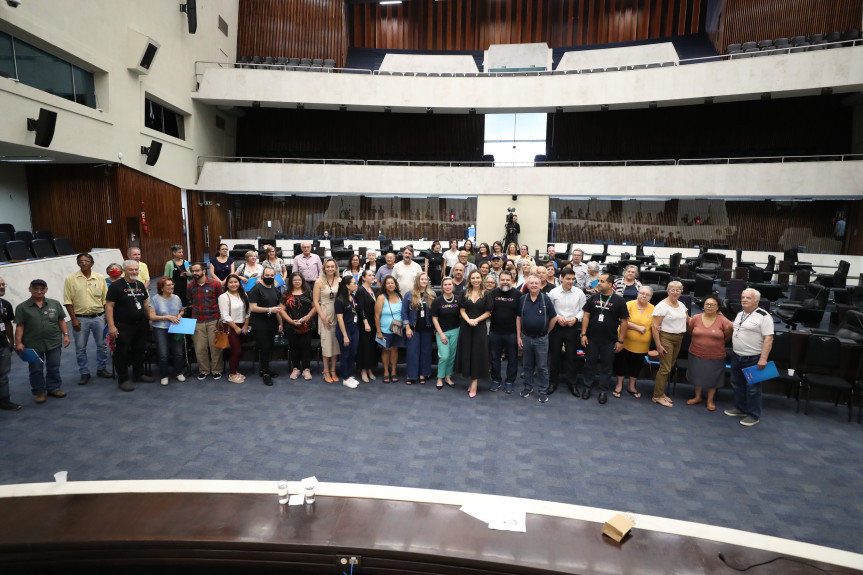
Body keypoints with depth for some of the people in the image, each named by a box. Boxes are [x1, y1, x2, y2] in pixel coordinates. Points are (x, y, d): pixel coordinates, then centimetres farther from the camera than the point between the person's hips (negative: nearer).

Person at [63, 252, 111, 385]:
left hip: (98, 317, 2)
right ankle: (84, 373, 19)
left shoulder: (100, 278, 3)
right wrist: (73, 319, -9)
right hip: (80, 318, -1)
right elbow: (68, 301, -4)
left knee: (102, 345, 11)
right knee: (80, 348, 6)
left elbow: (105, 299, 7)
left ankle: (102, 369, 27)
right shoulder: (71, 279, -3)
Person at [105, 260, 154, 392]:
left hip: (141, 325, 6)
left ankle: (139, 374, 30)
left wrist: (149, 319, 15)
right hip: (123, 326, -6)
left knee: (139, 350, 15)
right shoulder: (116, 286, -9)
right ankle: (123, 379, 12)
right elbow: (109, 306, -13)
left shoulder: (140, 285, 10)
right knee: (123, 353, 2)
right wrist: (111, 326, -18)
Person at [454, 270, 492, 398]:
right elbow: (462, 310, 3)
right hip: (466, 327, 2)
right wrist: (468, 320, -15)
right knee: (467, 352, 6)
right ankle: (472, 380, 20)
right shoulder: (465, 293, 7)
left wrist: (476, 320, -15)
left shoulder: (486, 294, 0)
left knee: (477, 353, -2)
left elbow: (488, 312, -2)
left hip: (480, 328, -2)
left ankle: (475, 382, 4)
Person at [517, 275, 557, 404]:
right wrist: (518, 336, 2)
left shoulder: (546, 299, -5)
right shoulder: (522, 299, 2)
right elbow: (518, 318, 5)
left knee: (542, 367, 5)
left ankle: (543, 391, 15)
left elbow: (554, 318, 0)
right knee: (527, 365, 14)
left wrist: (547, 332, 2)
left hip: (541, 339, -2)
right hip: (526, 337, 2)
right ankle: (528, 387, 29)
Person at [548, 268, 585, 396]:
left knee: (572, 356, 8)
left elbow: (583, 310, 4)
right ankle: (553, 382, 23)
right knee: (554, 355, 9)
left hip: (572, 327, 1)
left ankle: (572, 383, 24)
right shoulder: (553, 292, -5)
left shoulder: (579, 293, -2)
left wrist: (576, 318, -12)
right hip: (556, 327, 0)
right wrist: (557, 317, -13)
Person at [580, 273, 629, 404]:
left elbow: (624, 321, -2)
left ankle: (603, 390, 23)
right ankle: (588, 386, 26)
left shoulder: (619, 300, -4)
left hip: (609, 341, -1)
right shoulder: (593, 298, 1)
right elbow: (586, 316, 3)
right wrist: (583, 334, -3)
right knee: (589, 364, 10)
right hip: (591, 339, 2)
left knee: (606, 366, 10)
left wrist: (620, 341, -4)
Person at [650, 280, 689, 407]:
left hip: (678, 339, 7)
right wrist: (658, 345, -18)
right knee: (665, 368, -7)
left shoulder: (681, 305, 12)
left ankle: (660, 392, 21)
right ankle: (657, 396, 2)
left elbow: (688, 320, 25)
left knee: (669, 366, 10)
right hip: (666, 338, -7)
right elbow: (655, 326, -15)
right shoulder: (662, 306, -11)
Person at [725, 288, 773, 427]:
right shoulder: (739, 315, 11)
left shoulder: (763, 316, -13)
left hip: (753, 359, -8)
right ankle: (740, 409, 33)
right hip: (736, 357, 8)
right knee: (737, 384, 17)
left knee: (752, 388, 1)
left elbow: (769, 338, -18)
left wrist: (763, 359, -24)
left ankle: (754, 415, 14)